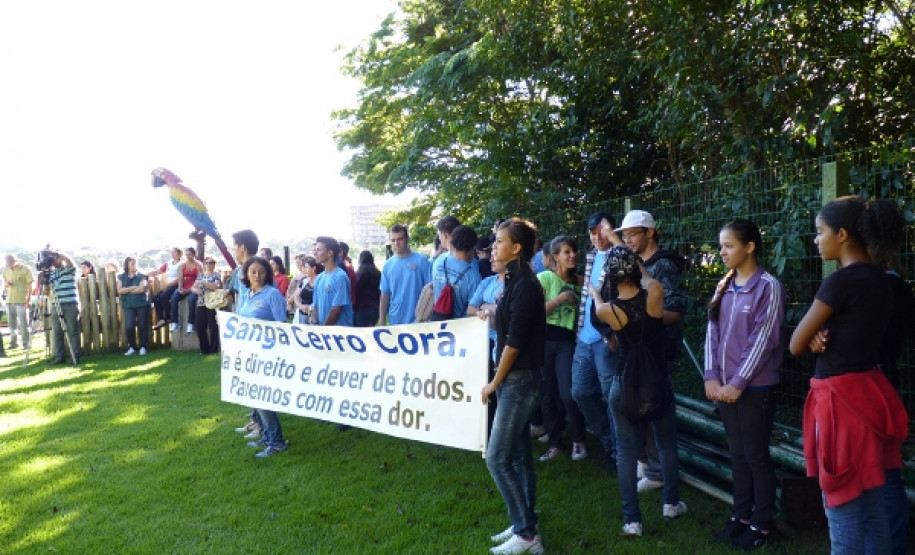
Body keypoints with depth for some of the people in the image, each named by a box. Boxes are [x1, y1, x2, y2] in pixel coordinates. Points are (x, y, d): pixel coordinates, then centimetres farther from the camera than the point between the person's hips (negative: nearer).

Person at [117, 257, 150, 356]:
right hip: (128, 305, 1)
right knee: (129, 326, -11)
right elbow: (119, 290, -3)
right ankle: (132, 347, 5)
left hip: (142, 304, -1)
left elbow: (142, 289, -11)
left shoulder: (141, 276, 3)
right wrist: (133, 288, -9)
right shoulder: (121, 277, 9)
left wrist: (126, 290, -5)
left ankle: (143, 347, 10)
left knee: (143, 326, 0)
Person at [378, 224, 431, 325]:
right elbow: (385, 295, 7)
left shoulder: (421, 261, -6)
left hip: (418, 321, -3)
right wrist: (381, 322, 5)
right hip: (395, 321, 3)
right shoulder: (387, 265, 4)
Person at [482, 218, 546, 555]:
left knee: (497, 458, -5)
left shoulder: (524, 285, -18)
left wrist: (494, 382, -12)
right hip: (516, 378, 10)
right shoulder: (516, 281, 11)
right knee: (518, 454, 14)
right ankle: (525, 526, 25)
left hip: (519, 379, -10)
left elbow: (515, 341, -18)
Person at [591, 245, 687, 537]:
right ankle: (671, 503, 35)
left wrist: (594, 292, 34)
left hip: (624, 384, -1)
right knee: (666, 443, 21)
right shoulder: (655, 292, -14)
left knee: (626, 450, 7)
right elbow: (648, 280, 11)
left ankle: (632, 520, 10)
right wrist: (636, 265, 29)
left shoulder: (607, 309, -14)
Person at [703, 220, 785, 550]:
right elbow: (712, 333, 7)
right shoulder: (724, 287, 9)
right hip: (725, 386, 6)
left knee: (756, 456, 4)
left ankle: (761, 524, 18)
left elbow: (763, 341, -15)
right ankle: (741, 516, 28)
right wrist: (712, 376, -3)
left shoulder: (768, 287, -11)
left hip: (754, 388, -6)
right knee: (737, 455, 15)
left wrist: (738, 384, -15)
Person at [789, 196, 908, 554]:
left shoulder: (842, 281, -18)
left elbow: (796, 345, -13)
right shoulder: (878, 280, 9)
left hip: (842, 398, -9)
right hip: (868, 392, 9)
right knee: (872, 505, 17)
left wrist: (815, 338, 7)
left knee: (844, 509, 2)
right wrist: (822, 336, -4)